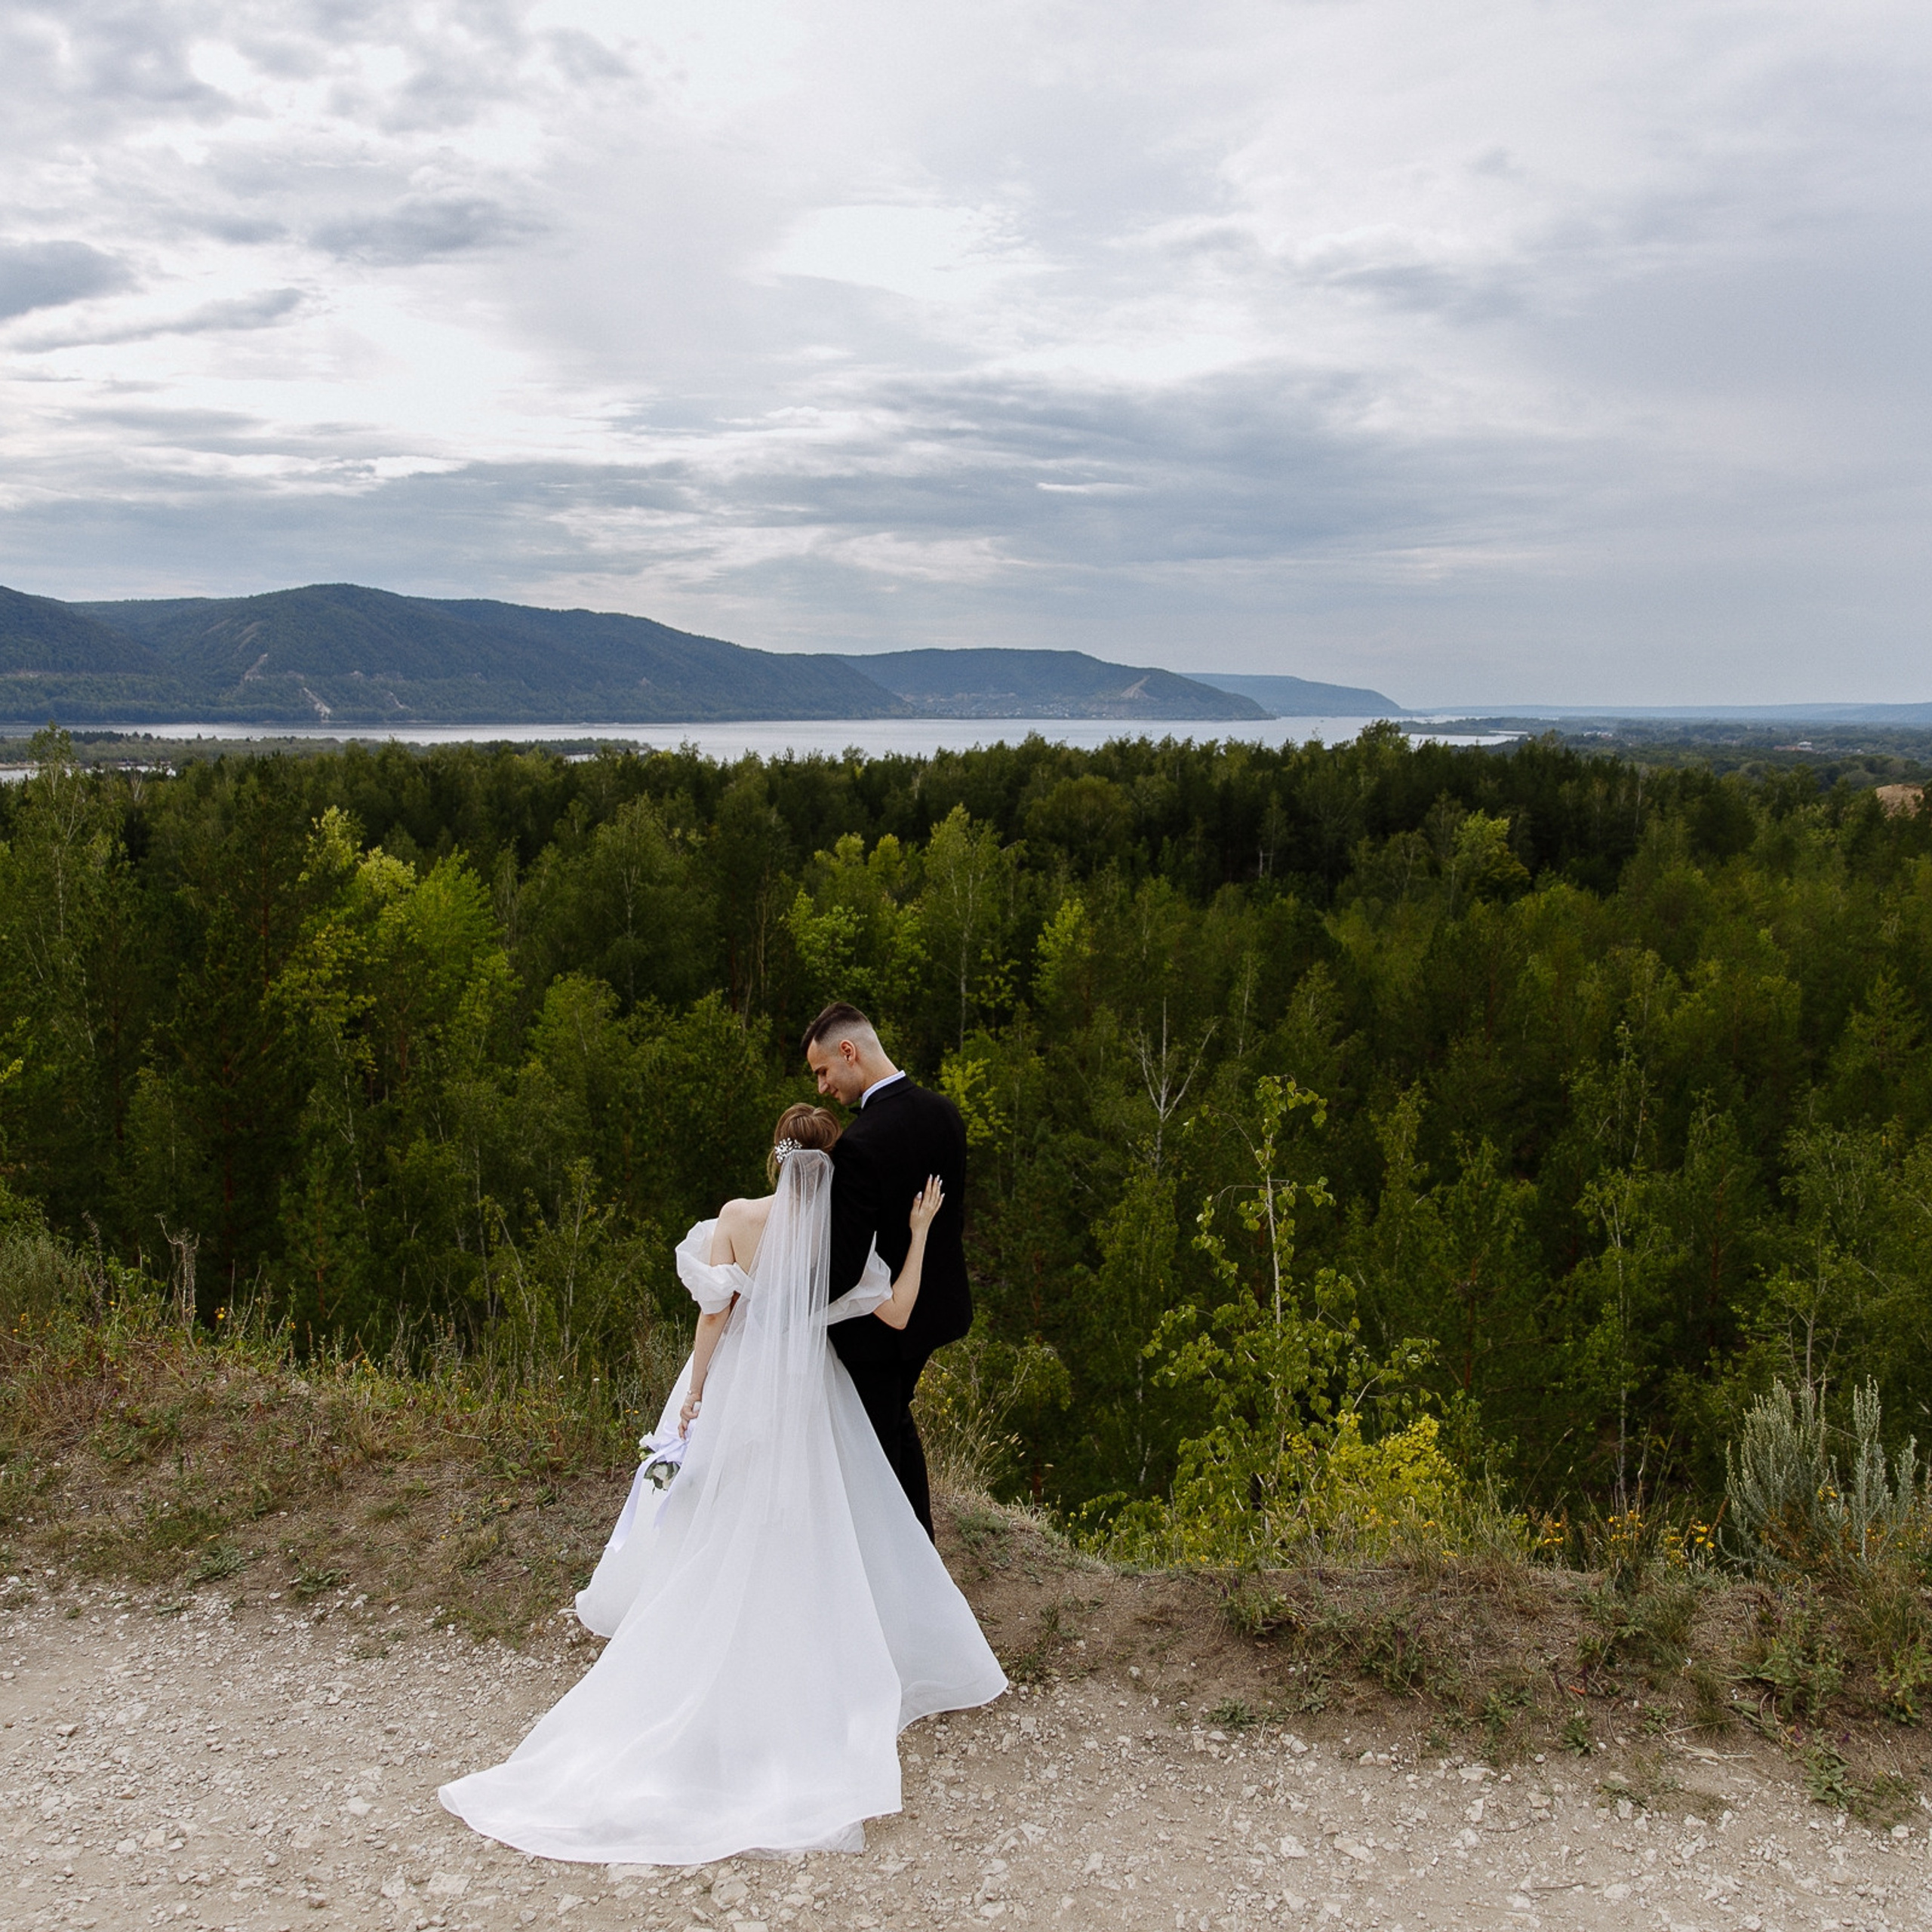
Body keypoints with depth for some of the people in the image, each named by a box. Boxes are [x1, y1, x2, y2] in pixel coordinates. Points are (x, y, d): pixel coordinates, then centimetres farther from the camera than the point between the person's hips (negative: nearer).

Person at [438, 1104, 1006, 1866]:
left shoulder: (737, 1218, -12)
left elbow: (715, 1312, -11)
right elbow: (898, 1315, -5)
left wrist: (694, 1395, -2)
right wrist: (920, 1232, -1)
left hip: (739, 1390, 0)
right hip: (810, 1403, 0)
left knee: (719, 1538, 15)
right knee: (815, 1543, 12)